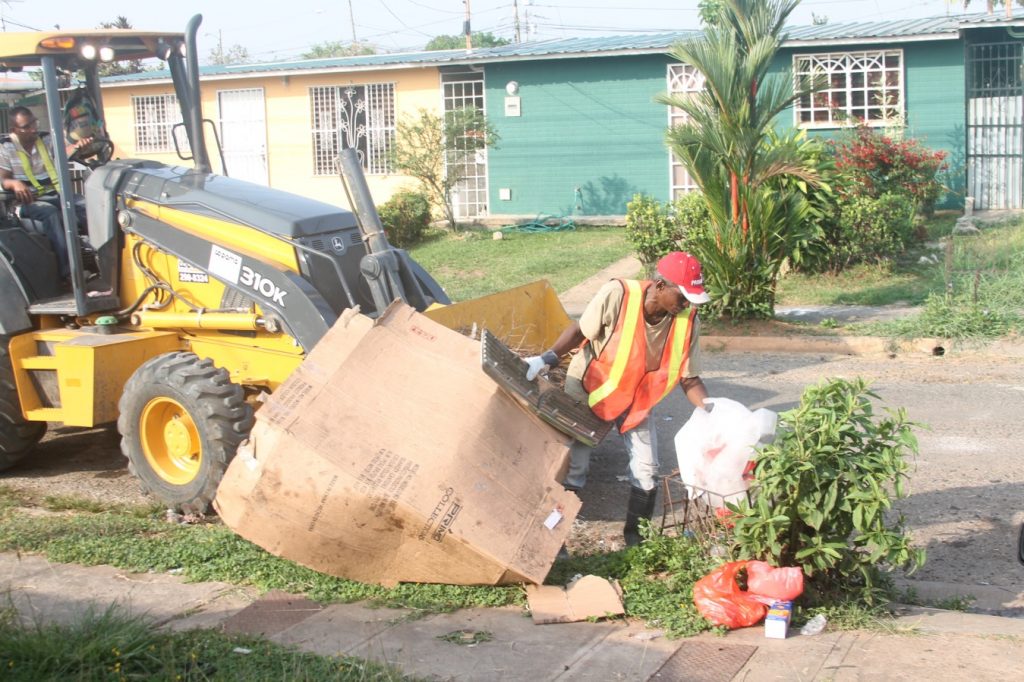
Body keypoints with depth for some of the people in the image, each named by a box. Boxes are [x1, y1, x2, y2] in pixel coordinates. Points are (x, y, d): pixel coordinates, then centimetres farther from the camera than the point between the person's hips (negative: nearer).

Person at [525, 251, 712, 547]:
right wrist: (549, 358, -30)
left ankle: (636, 537, 24)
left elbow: (689, 379, -11)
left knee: (647, 472, 2)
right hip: (588, 386, -3)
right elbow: (580, 330, -18)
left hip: (636, 397, 3)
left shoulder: (688, 322, -20)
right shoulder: (618, 295, -32)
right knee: (571, 467, 1)